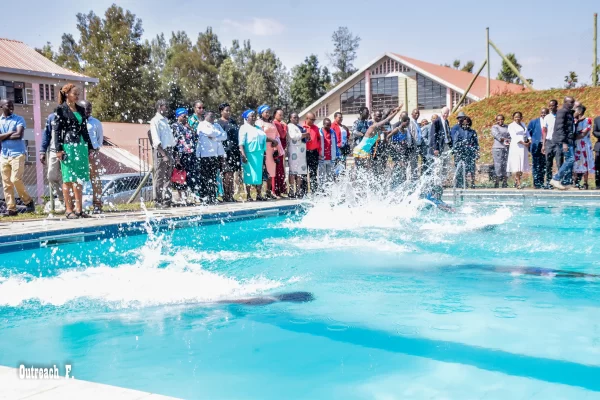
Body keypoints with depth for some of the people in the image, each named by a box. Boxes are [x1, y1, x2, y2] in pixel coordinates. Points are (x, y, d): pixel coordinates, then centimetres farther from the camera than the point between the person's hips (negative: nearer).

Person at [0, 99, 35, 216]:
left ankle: (28, 201, 4)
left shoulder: (19, 119, 1)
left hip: (17, 154, -4)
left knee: (15, 179, -14)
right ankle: (11, 208, 6)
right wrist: (10, 133, -10)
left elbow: (19, 135, -13)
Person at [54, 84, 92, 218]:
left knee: (80, 179, 6)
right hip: (68, 146, -6)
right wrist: (59, 149, -13)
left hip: (81, 146, 6)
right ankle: (69, 210, 1)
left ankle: (79, 209, 9)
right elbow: (57, 130, -5)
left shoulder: (81, 110, 15)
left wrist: (90, 146, 16)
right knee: (68, 179, -2)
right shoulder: (61, 109, -1)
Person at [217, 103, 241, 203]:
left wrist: (238, 149, 17)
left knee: (232, 174, 8)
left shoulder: (233, 122, 19)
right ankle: (226, 196, -8)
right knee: (227, 174, -10)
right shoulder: (219, 123, -2)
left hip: (235, 151, 7)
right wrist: (224, 151, -15)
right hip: (226, 151, -7)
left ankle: (231, 195, 11)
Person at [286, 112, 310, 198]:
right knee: (293, 171, -9)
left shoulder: (300, 127, 24)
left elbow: (303, 138, 33)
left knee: (300, 171, 6)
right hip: (294, 151, -9)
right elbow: (293, 136, -17)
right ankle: (292, 191, -10)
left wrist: (307, 137, 12)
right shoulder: (290, 126, -2)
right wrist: (304, 135, -8)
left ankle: (298, 191, 10)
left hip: (301, 151, 9)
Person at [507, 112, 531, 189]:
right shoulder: (511, 126, -1)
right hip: (516, 147, -7)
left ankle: (516, 182, 14)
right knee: (517, 165, -11)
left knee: (522, 165, 5)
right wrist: (523, 143, -17)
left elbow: (527, 133, 19)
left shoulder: (523, 124, 20)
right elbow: (514, 136, -10)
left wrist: (529, 140, -1)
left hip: (524, 147, 7)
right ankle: (518, 183, -12)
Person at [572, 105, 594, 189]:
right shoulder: (574, 121, 11)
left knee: (584, 164, -1)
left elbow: (583, 134, -12)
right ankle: (576, 182, 10)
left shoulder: (587, 120, -4)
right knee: (575, 164, 3)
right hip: (575, 145, 5)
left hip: (584, 145, -5)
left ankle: (585, 184, 3)